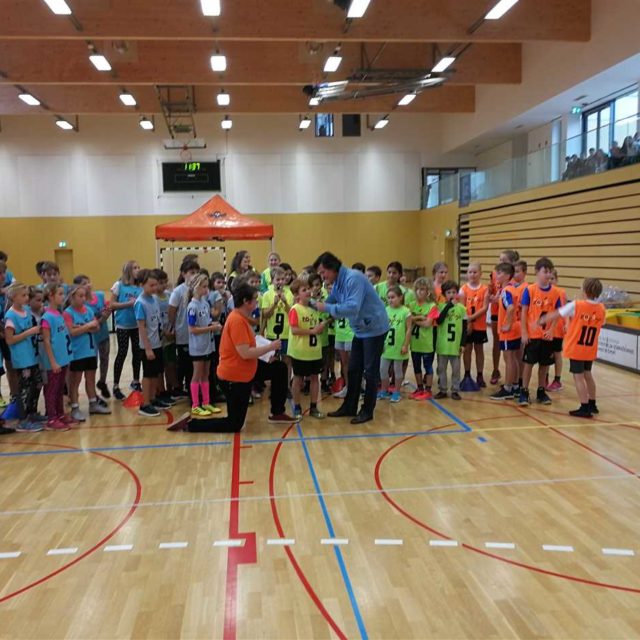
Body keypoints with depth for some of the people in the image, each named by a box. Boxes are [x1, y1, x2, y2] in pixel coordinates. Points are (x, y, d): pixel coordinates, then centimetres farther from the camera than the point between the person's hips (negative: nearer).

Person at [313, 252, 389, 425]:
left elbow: (352, 307, -34)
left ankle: (367, 411, 8)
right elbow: (329, 303, 14)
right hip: (360, 330, 9)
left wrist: (327, 308, -30)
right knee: (354, 370, 13)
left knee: (370, 371, -1)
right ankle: (349, 407, 22)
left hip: (374, 328, -9)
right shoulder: (337, 283, 4)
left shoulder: (353, 279, -25)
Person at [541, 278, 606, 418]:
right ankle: (592, 404, 31)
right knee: (587, 375, 21)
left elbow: (555, 315, -7)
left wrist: (541, 321, 9)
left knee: (578, 377, 0)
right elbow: (600, 325, 11)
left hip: (576, 349, -5)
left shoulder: (575, 305, -15)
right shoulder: (602, 309, -3)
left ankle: (585, 408, -1)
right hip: (591, 350, 5)